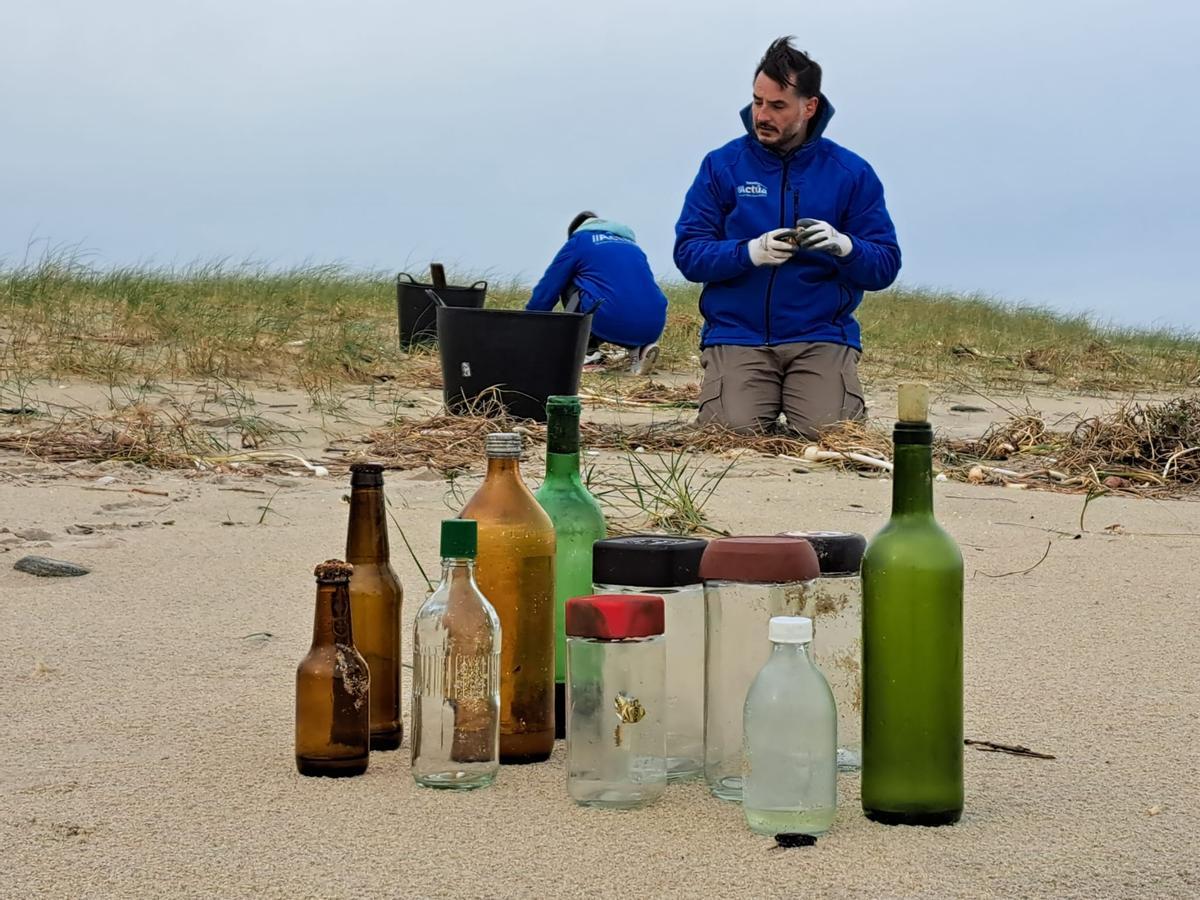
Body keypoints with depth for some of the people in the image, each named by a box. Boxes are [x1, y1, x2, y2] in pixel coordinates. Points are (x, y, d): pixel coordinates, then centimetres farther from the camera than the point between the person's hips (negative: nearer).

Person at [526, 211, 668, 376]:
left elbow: (545, 292, 18)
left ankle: (587, 351, 9)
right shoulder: (630, 244, 32)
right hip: (653, 327, 5)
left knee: (569, 285, 22)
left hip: (611, 322, -5)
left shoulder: (578, 241, 17)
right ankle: (640, 348, 9)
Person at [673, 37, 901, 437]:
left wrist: (844, 246, -21)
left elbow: (885, 266, 1)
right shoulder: (722, 165, 2)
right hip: (738, 334, 0)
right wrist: (750, 252, -21)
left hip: (820, 335, 0)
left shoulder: (852, 173, 4)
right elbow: (688, 253, -3)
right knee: (736, 431, -20)